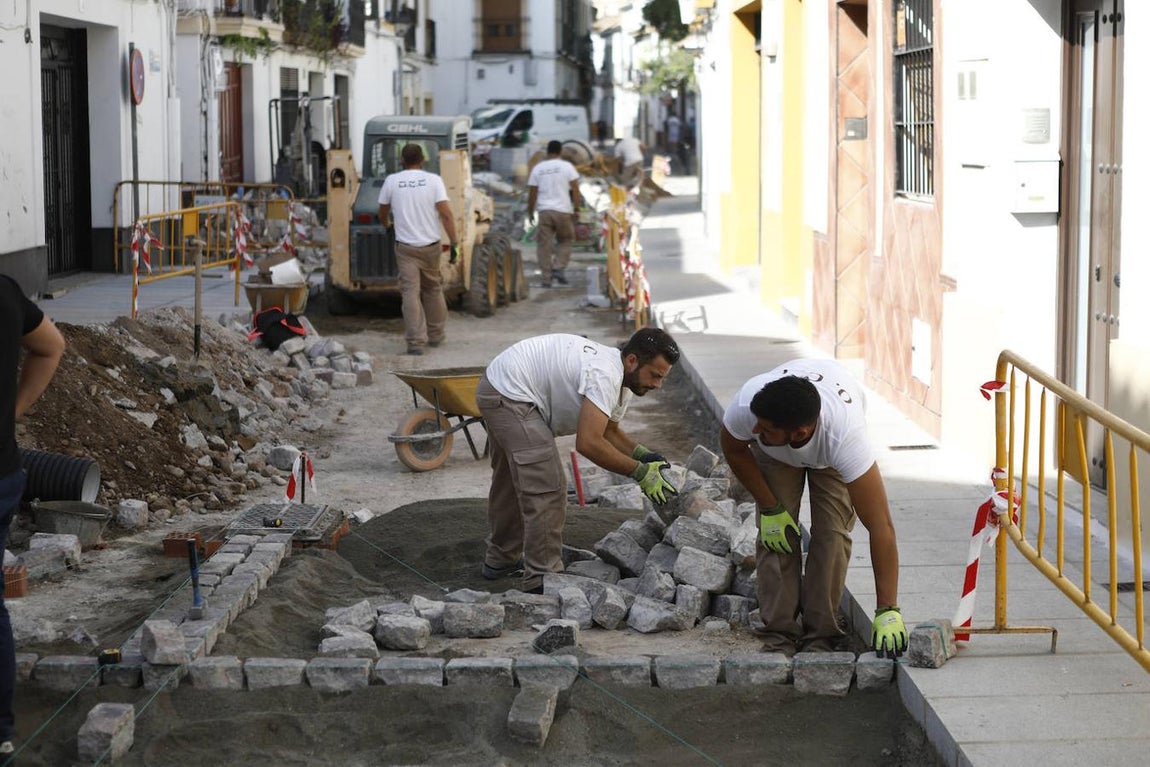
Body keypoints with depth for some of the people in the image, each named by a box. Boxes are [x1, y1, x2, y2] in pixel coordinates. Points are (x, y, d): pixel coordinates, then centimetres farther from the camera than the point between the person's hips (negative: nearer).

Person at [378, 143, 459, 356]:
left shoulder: (391, 181, 0)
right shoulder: (433, 180, -4)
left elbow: (382, 214, 14)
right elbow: (446, 214, -12)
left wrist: (386, 224, 37)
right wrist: (454, 243, -9)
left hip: (405, 247, -1)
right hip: (431, 245, 1)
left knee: (410, 293, -2)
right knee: (433, 290, 17)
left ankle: (415, 342, -10)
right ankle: (436, 335, 27)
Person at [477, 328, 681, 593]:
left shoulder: (622, 378, 4)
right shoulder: (605, 375, -28)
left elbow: (608, 431, 18)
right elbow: (588, 443, -34)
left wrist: (643, 454, 0)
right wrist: (639, 472, -26)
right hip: (510, 394, -11)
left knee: (512, 481, 26)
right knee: (547, 488, -12)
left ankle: (502, 559, 42)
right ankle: (542, 579, -7)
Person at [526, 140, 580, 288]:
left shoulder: (538, 168, 8)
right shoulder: (567, 166, 2)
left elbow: (532, 193, 8)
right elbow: (575, 189, -4)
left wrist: (530, 212, 17)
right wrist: (576, 208, 1)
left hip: (544, 211, 1)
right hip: (563, 210, -1)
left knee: (544, 244, 4)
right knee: (565, 241, 16)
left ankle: (547, 278, 2)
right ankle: (559, 268, -2)